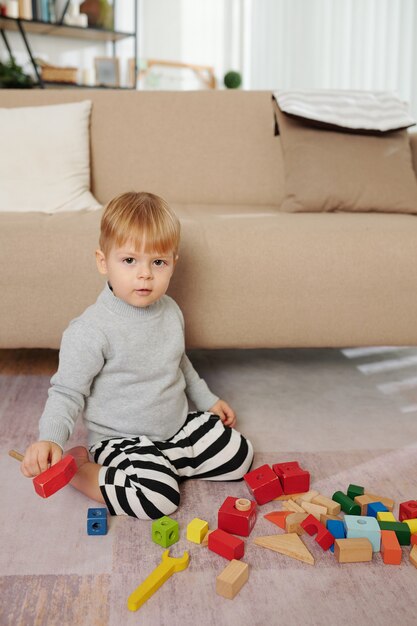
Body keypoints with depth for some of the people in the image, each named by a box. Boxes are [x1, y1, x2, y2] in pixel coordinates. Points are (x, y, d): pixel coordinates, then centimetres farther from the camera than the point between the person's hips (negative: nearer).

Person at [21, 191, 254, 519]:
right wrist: (49, 439, -32)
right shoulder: (92, 329, -23)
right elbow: (68, 392, -17)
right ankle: (78, 467, -5)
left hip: (178, 426, 7)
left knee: (240, 455, 1)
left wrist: (207, 399, 23)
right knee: (158, 496, -28)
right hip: (123, 440, -7)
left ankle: (163, 464, 7)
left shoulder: (170, 310, 0)